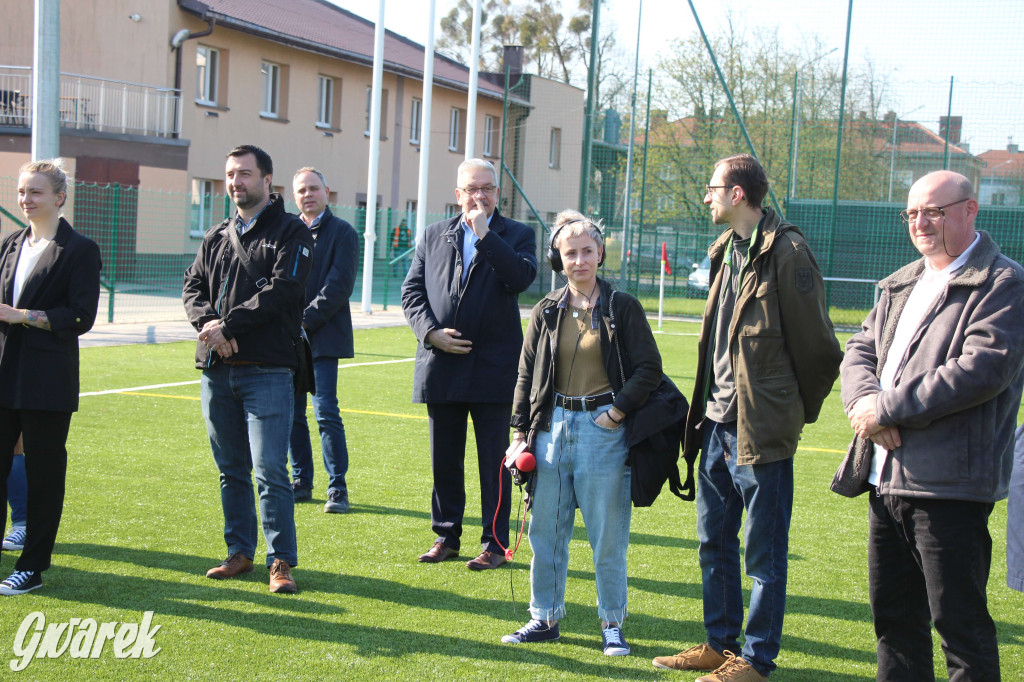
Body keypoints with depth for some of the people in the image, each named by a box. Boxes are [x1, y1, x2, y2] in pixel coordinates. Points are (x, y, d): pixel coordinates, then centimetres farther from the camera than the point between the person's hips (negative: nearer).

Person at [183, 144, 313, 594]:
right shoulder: (217, 237, 17)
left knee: (270, 470, -8)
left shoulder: (291, 232, -1)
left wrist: (228, 324, -16)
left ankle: (281, 561, 0)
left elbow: (283, 290, -14)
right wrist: (207, 321, -10)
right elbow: (193, 286, 12)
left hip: (267, 371, -6)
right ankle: (240, 552, 23)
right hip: (216, 369, 6)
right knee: (231, 469, 12)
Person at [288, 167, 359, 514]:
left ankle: (338, 489, -3)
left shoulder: (342, 233, 0)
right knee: (292, 413, 8)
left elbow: (339, 286, -9)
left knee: (326, 413, -9)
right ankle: (301, 482, 19)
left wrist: (305, 320, -13)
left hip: (322, 337, -5)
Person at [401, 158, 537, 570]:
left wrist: (484, 233, -16)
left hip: (493, 369, -3)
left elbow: (521, 278, -17)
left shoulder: (517, 235, 3)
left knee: (493, 461, 2)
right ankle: (446, 537, 23)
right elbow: (411, 291, 8)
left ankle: (494, 544, 12)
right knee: (444, 460, 11)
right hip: (441, 364, 3)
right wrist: (431, 332, -7)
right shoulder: (434, 235, 12)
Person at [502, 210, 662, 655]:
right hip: (552, 428, 3)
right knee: (546, 531, 9)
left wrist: (617, 412, -8)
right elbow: (526, 375, 10)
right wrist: (520, 431, 4)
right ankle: (545, 618, 22)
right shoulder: (547, 311, 7)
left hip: (602, 430, -3)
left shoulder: (622, 308, -2)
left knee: (608, 536, 3)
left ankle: (612, 624, 17)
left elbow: (649, 368, -2)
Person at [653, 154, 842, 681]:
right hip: (718, 421, 9)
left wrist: (795, 414, -1)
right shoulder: (727, 250, 13)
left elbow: (817, 348, -11)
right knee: (714, 543, 16)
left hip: (760, 430, -9)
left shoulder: (787, 253, -14)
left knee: (763, 553, 3)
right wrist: (705, 410, 14)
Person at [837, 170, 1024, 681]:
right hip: (886, 480, 8)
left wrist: (887, 409, -16)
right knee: (894, 618, 16)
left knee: (961, 624, -2)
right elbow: (860, 349, 14)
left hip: (948, 485, -8)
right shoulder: (900, 285, 19)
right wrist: (864, 399, -9)